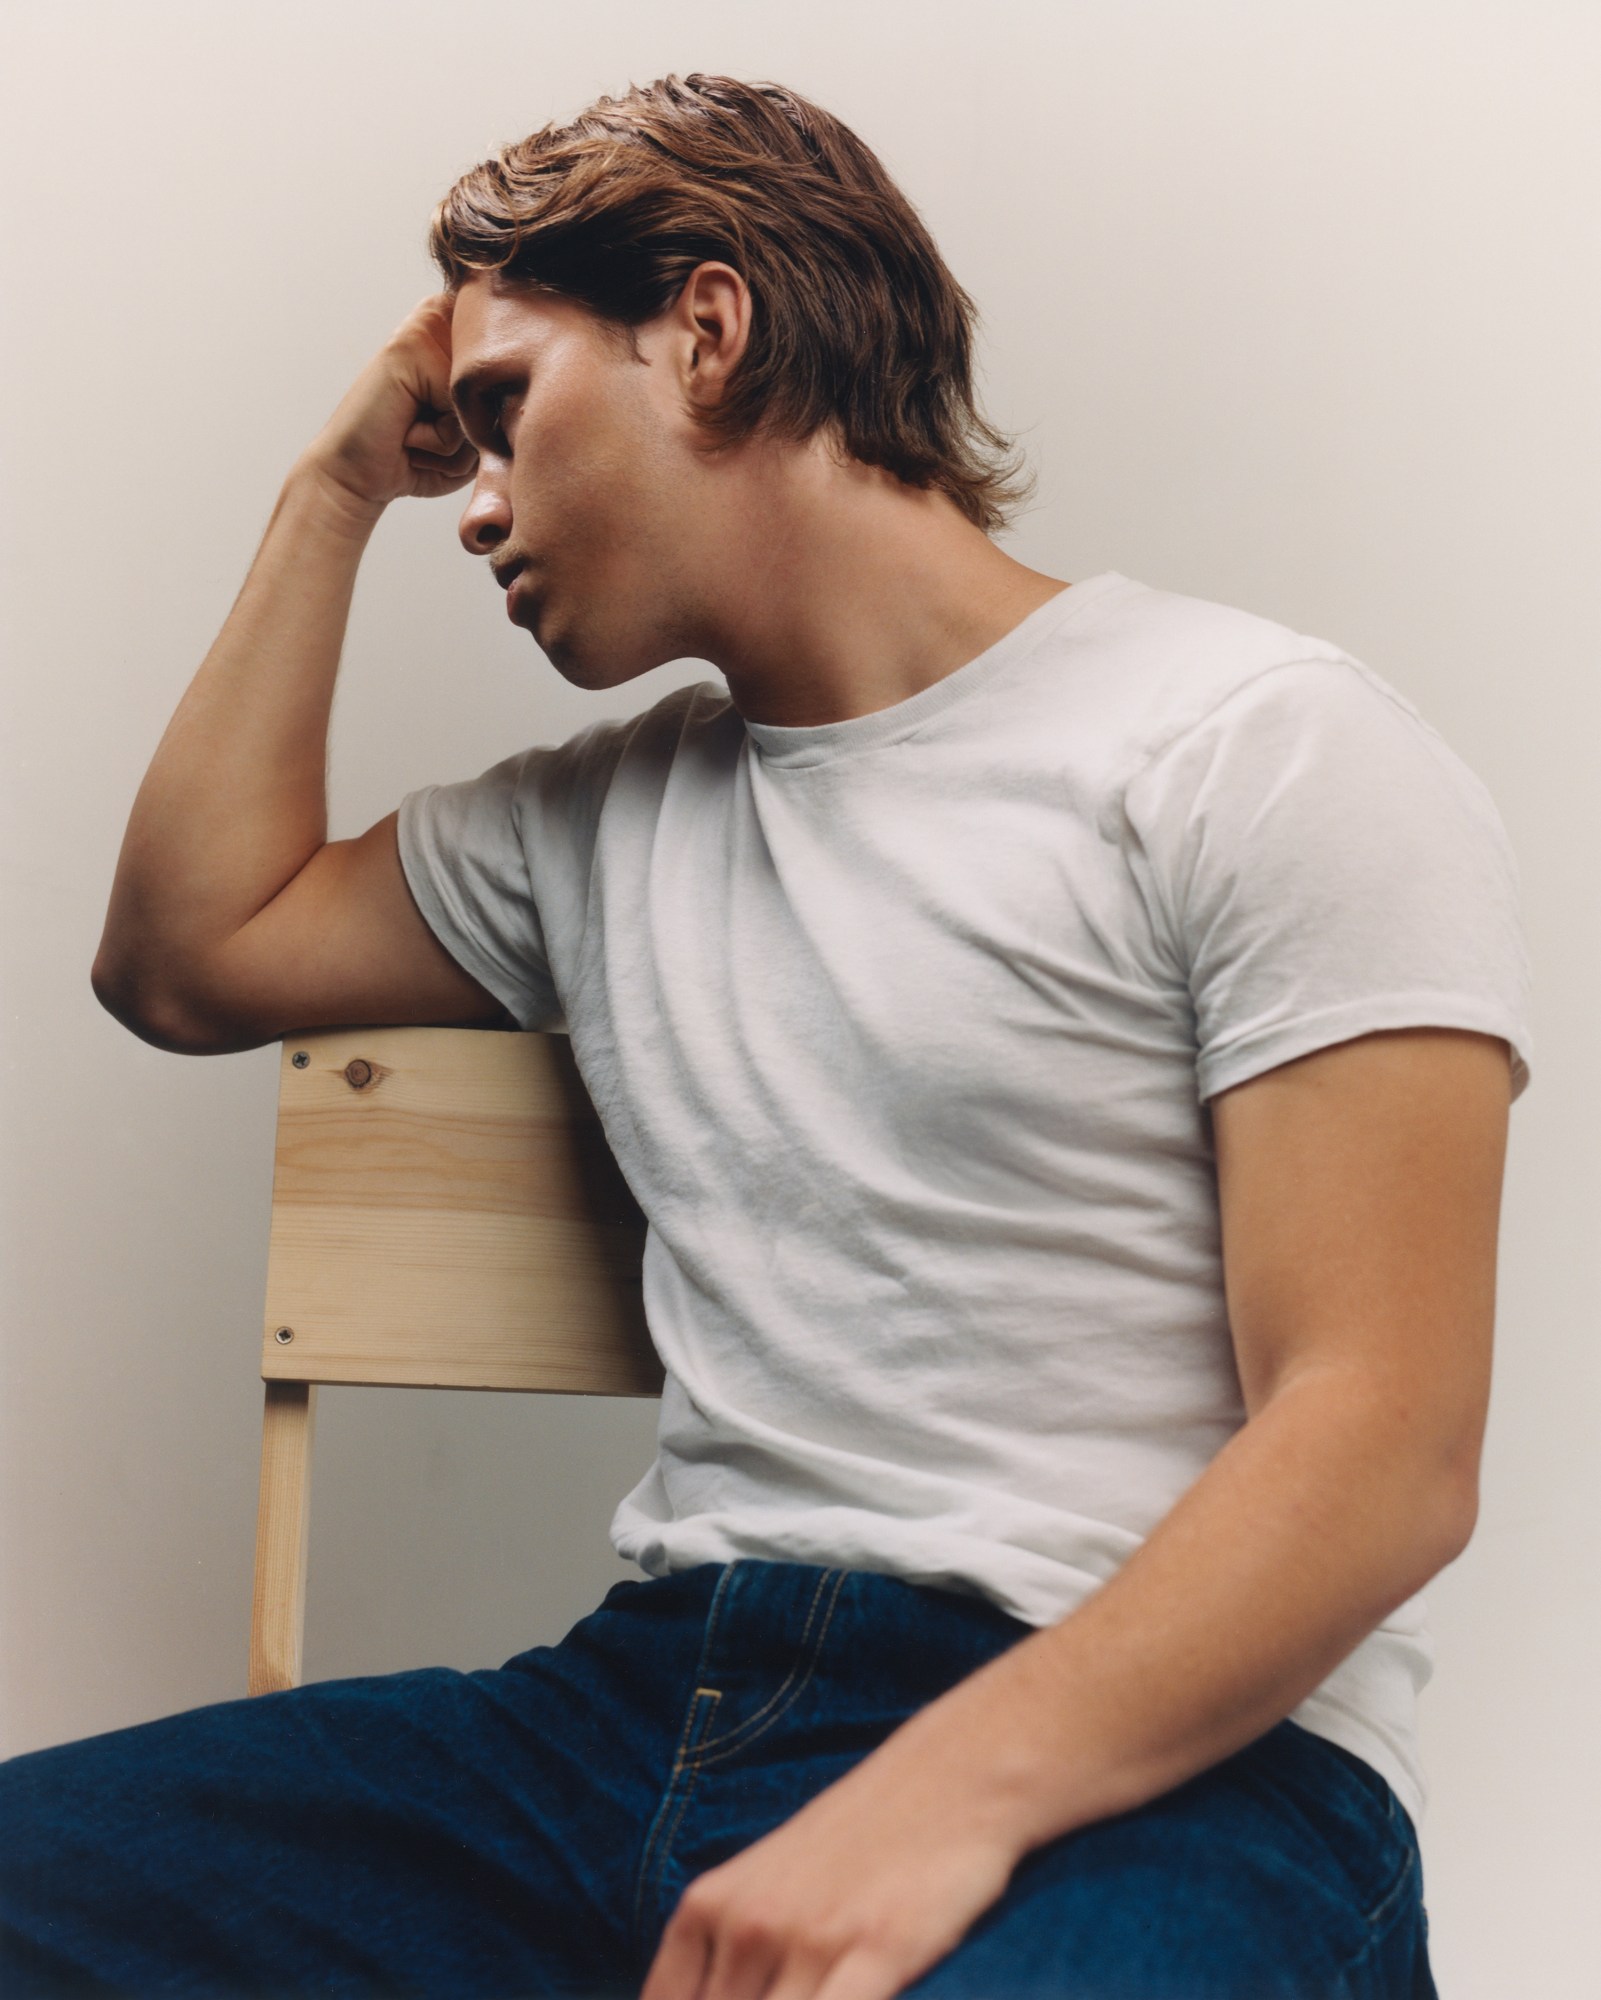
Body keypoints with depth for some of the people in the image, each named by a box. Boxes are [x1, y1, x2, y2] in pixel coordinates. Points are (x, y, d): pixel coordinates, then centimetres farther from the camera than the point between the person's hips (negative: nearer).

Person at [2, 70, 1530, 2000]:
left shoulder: (1266, 748, -1)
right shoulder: (599, 814, 21)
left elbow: (1383, 1445, -10)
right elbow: (188, 953, 26)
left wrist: (950, 1792, -24)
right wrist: (337, 486, 24)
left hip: (1152, 1753, -7)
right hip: (663, 1691, 7)